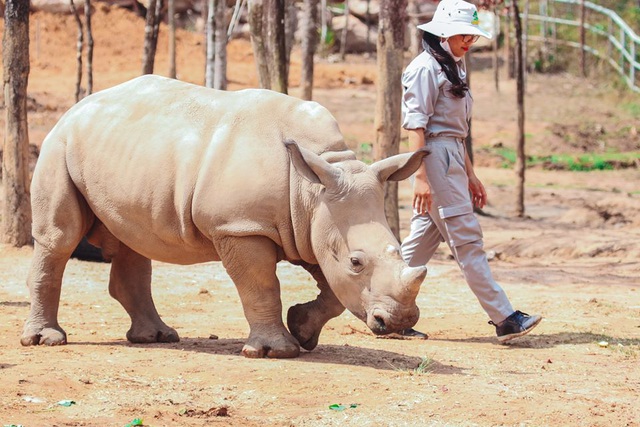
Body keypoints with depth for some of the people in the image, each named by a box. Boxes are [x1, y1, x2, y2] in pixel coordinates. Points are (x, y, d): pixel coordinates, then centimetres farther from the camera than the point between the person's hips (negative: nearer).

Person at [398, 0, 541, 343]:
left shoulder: (453, 68, 20)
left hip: (452, 160, 10)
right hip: (434, 159, -10)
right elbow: (415, 125, -16)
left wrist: (470, 176, 21)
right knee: (466, 240, -9)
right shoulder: (425, 68, -10)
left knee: (422, 241, 9)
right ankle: (504, 319, -10)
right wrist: (421, 176, -22)